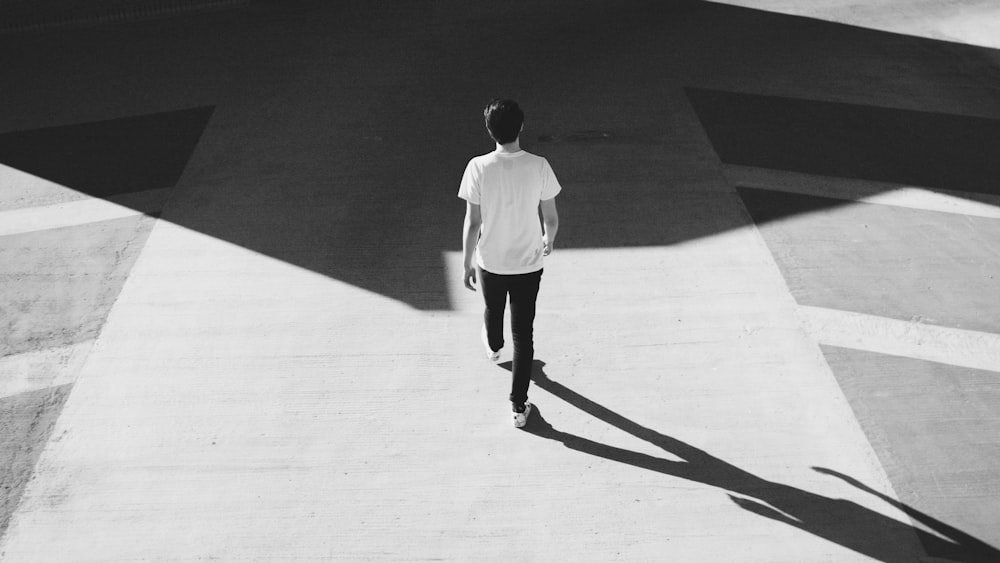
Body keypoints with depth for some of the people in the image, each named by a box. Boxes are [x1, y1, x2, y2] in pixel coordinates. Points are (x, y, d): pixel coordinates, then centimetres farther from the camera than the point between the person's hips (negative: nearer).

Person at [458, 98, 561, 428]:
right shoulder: (539, 166, -15)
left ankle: (493, 348, 63)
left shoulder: (478, 167, -17)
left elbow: (473, 222, -12)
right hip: (528, 264, 0)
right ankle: (519, 406, 15)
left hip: (490, 263, 1)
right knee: (523, 333, 10)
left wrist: (467, 264, 1)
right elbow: (551, 218, -6)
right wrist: (549, 240, 16)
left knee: (493, 310, 30)